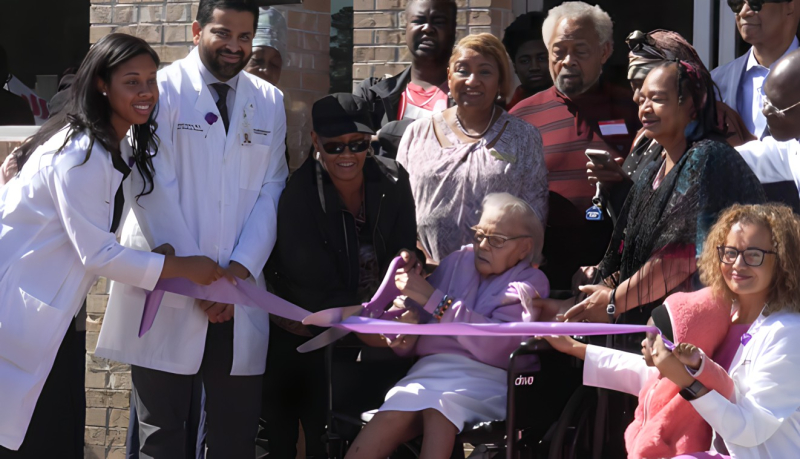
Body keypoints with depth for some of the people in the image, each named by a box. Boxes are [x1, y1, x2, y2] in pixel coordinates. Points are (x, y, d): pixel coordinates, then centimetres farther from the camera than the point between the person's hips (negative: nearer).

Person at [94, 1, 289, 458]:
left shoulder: (269, 102, 12)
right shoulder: (162, 90, -2)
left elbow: (270, 191, 7)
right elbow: (155, 192, -8)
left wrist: (240, 270, -7)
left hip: (240, 290, 4)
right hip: (167, 295, -4)